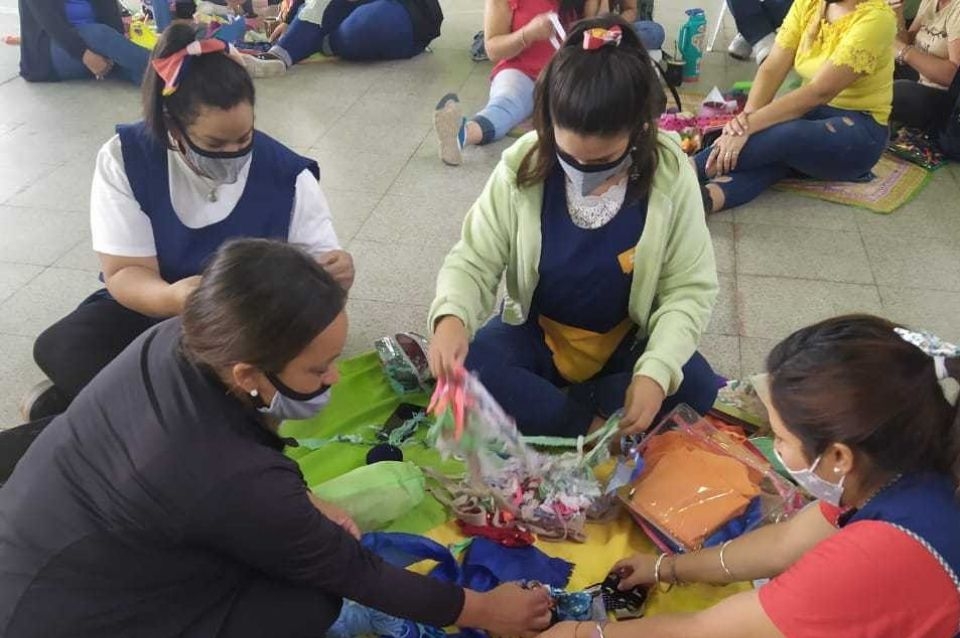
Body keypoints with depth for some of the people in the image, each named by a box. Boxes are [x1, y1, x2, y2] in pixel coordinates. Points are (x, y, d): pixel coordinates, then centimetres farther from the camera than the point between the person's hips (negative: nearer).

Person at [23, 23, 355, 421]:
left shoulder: (285, 173, -14)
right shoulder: (124, 159, -15)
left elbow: (321, 259, -12)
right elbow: (123, 273, -18)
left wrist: (335, 273, -39)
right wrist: (171, 298, -42)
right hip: (151, 308, 0)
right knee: (58, 347, -25)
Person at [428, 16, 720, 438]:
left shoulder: (670, 176, -19)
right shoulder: (522, 167, -18)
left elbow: (689, 289, -15)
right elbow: (474, 260, -13)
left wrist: (656, 371, -31)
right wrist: (452, 316, -36)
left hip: (628, 341, 0)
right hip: (537, 334, 0)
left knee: (698, 394, -25)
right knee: (464, 372, -27)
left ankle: (542, 408, -12)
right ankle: (594, 428, -16)